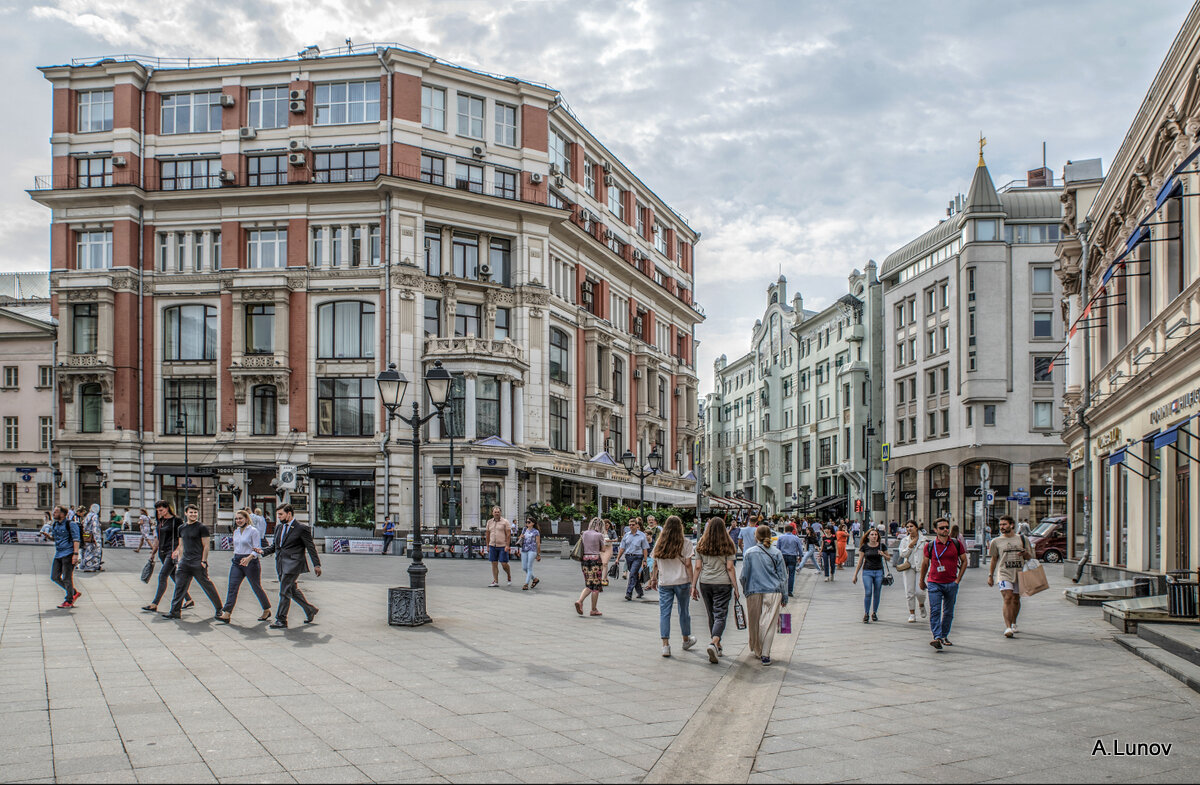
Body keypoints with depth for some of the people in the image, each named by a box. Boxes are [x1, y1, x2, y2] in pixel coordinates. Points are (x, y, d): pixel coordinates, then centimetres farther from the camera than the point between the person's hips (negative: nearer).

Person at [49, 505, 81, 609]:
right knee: (55, 577, 6)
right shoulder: (54, 525, 14)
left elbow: (76, 539, -14)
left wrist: (75, 554, -21)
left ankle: (69, 601, 4)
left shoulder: (71, 524, -9)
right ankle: (74, 593, 19)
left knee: (67, 578, -6)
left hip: (68, 554, -8)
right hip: (58, 554, 9)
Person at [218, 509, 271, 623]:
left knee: (257, 587, 5)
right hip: (237, 562, 6)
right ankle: (226, 614, -12)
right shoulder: (236, 532, 12)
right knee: (232, 587, -7)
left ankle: (267, 610, 22)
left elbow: (257, 549, -14)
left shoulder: (253, 531, -9)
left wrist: (249, 557, -27)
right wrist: (236, 558, 16)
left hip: (251, 562, -6)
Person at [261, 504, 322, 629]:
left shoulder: (301, 528, -7)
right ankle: (310, 610, 30)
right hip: (281, 564, 8)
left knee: (284, 592, -10)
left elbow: (311, 547, -4)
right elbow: (274, 545, 20)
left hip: (293, 564, -8)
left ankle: (281, 621, -6)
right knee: (293, 590, 14)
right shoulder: (279, 527, 15)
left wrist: (316, 564, -4)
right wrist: (263, 551, 1)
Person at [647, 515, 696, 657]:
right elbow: (688, 565, -8)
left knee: (664, 613, 3)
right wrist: (692, 583, -5)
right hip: (682, 581, -1)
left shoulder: (659, 543, 1)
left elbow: (656, 564, 5)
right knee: (684, 611, 16)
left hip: (664, 583, 2)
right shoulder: (685, 543, -7)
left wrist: (654, 579, 17)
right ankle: (686, 640, 33)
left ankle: (665, 645, -5)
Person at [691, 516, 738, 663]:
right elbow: (730, 568, -5)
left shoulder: (701, 545, 4)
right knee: (720, 615, -4)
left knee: (712, 615, 15)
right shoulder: (728, 546, -3)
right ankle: (714, 644, -25)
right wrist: (735, 588, -1)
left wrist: (693, 586, 8)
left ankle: (717, 646, 24)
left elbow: (698, 568, 3)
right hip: (723, 584, -3)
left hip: (705, 583, 3)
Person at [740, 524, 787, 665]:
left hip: (754, 592, 0)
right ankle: (765, 654, -7)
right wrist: (784, 597, 13)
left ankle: (758, 651, 26)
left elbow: (744, 575, 3)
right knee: (769, 623, -1)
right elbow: (783, 576, 6)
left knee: (755, 623, 14)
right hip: (774, 592, 0)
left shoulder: (749, 553, 0)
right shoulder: (776, 553, 2)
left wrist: (745, 591, 19)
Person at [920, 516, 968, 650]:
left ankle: (944, 636, 24)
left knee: (948, 612, 10)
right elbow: (925, 564, 12)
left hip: (951, 584, 2)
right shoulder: (930, 546, 0)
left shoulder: (956, 544, 2)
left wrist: (958, 579, 3)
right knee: (935, 611, -14)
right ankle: (937, 637, -21)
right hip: (934, 583, -2)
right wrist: (922, 581, 19)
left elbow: (964, 561, 11)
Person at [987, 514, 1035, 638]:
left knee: (1016, 600, 10)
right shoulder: (996, 541, 8)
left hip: (1019, 574, 2)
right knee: (1008, 598, -16)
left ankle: (1013, 623, 31)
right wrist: (990, 575, 10)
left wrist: (1025, 554, -10)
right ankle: (1008, 627, -21)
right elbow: (993, 559, 14)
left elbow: (1030, 557, 13)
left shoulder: (1023, 539, 9)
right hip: (1004, 573, -2)